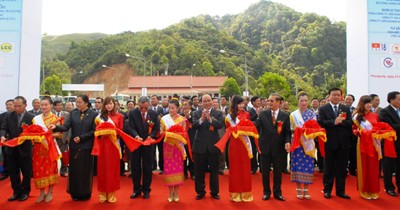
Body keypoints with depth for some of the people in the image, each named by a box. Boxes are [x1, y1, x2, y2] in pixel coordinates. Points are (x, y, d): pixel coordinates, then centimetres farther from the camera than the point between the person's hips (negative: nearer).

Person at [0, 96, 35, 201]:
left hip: (25, 149, -3)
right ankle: (17, 191, 26)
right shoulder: (9, 115, 3)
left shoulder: (31, 117, -8)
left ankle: (25, 191, 26)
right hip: (11, 149, 4)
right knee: (13, 172, 12)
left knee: (26, 172, 9)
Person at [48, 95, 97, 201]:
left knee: (85, 170, 6)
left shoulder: (93, 114, -4)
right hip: (74, 146, 3)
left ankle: (85, 194, 19)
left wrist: (81, 138, -14)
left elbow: (94, 131, -7)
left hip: (86, 147, -3)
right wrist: (56, 127, -24)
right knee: (74, 170, 8)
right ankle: (75, 193, 22)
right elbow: (66, 126, -5)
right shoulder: (73, 113, 6)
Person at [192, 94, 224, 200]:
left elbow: (220, 125, -15)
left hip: (213, 145, 0)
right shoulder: (196, 113, 2)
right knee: (199, 170, 8)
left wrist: (210, 119, -29)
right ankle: (200, 191, 24)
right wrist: (201, 119, -28)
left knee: (214, 170, 10)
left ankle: (214, 192, 24)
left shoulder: (218, 113, 1)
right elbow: (193, 126, -11)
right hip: (200, 145, 1)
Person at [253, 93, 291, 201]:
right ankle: (266, 192, 25)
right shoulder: (263, 114, 0)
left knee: (278, 171, 11)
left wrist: (287, 141, -18)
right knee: (265, 171, 9)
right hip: (265, 147, 0)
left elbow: (287, 132, 0)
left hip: (279, 147, 0)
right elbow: (256, 124, -15)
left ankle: (277, 192, 28)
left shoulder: (285, 116, 2)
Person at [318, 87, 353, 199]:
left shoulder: (346, 109, 11)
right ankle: (327, 190, 19)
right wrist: (334, 122, -21)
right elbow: (321, 122, -12)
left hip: (343, 143, 3)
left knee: (342, 168, 9)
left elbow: (350, 123, -1)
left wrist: (341, 121, -18)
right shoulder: (323, 109, 1)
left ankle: (340, 191, 20)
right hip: (330, 142, -3)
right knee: (329, 168, 7)